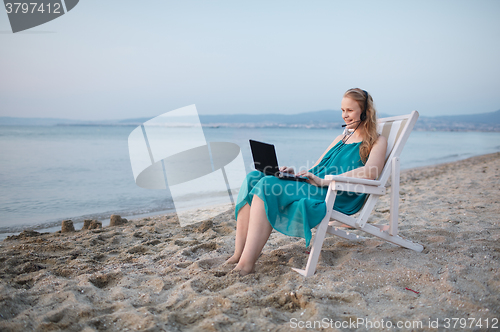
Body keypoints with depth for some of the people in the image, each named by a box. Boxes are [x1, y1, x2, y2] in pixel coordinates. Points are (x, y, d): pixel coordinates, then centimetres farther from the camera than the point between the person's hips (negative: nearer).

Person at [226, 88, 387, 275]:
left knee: (268, 186, -29)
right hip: (313, 187, 8)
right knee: (253, 178, -14)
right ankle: (238, 254, -21)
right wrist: (294, 173, 1)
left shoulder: (377, 141, 7)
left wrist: (324, 181, -24)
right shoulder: (341, 139, 29)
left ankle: (247, 263, -32)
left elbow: (370, 172, -15)